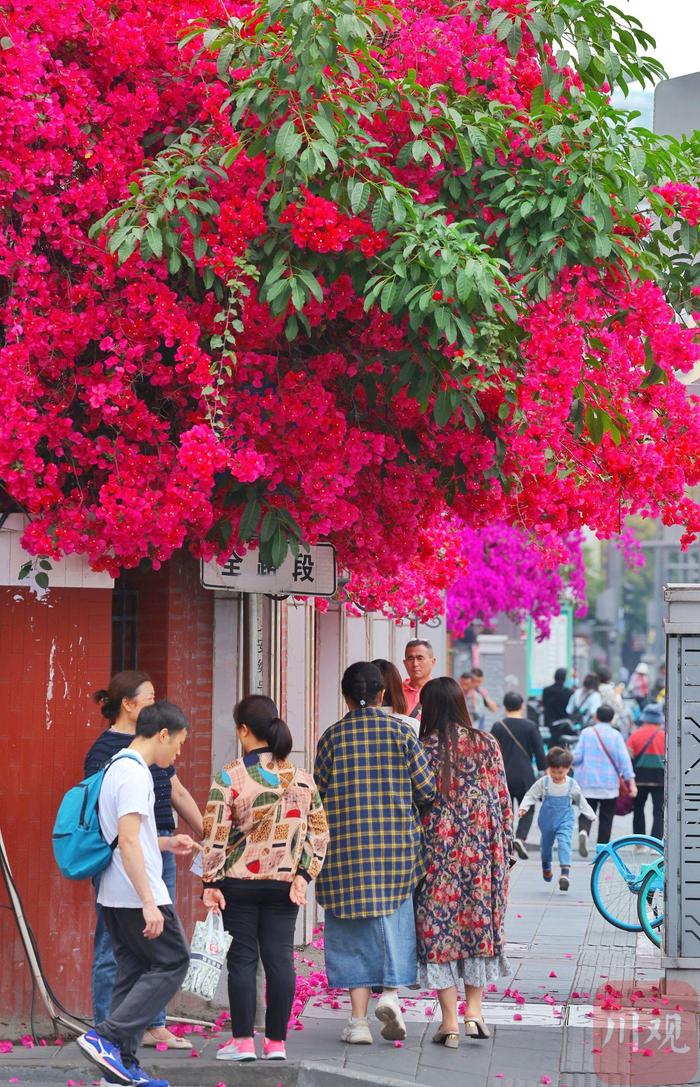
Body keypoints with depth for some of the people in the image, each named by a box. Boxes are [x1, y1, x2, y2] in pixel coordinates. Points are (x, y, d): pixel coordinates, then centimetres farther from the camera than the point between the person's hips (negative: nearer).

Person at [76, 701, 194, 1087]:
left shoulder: (116, 769, 15)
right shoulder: (135, 775, -16)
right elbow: (128, 843, -23)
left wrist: (166, 843, 24)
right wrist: (149, 903, -25)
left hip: (113, 896, 10)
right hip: (137, 894, -10)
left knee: (132, 972, 11)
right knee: (172, 962, -1)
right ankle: (107, 1037, -9)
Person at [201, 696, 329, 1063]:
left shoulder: (228, 778, -11)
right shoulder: (302, 778, 3)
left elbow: (215, 835, -13)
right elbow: (318, 831, 3)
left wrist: (210, 882, -7)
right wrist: (303, 875, 4)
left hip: (239, 881, -3)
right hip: (284, 882, 3)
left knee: (242, 959, 4)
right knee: (280, 959, 6)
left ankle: (243, 1040, 6)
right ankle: (276, 1042, 8)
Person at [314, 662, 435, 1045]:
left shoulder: (332, 737, -1)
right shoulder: (401, 732, -2)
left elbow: (319, 794, 1)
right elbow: (426, 787, -3)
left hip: (345, 844, 0)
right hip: (396, 841, 0)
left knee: (353, 929, 5)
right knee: (393, 918, 13)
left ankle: (359, 1018, 2)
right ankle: (390, 992, -6)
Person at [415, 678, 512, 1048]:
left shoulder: (423, 748, -6)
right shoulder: (486, 744, 2)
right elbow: (502, 798, 4)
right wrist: (505, 848, 12)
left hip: (438, 851, -2)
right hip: (483, 849, 3)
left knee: (438, 930, 3)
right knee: (480, 924, 15)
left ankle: (449, 1022, 2)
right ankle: (473, 1011, 13)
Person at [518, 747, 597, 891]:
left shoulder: (572, 784, -7)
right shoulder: (543, 782, -9)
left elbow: (581, 802, 7)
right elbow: (530, 796, -2)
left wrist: (591, 815, 13)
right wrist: (524, 808, -18)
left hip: (565, 821, -2)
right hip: (547, 820, 2)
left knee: (564, 843, -21)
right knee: (546, 844, 19)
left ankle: (565, 872, -29)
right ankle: (546, 866, 47)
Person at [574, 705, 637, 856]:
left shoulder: (586, 733, -1)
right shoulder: (615, 735, -3)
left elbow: (577, 756, -3)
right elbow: (624, 759, -9)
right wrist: (631, 782, -9)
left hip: (587, 782, 0)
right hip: (609, 784, 0)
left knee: (586, 813, 3)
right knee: (606, 817, 11)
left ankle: (583, 832, -27)